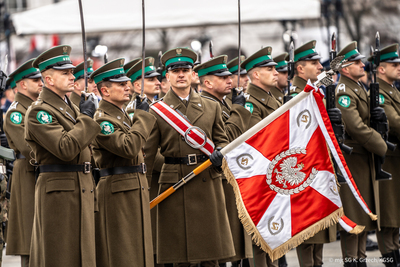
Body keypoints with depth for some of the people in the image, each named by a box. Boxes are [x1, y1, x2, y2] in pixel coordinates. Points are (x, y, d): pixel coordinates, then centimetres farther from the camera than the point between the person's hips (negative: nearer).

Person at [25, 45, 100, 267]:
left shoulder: (70, 107, 17)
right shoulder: (39, 111, -12)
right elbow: (66, 149, -25)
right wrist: (86, 118, -16)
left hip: (81, 190, 9)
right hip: (58, 192, -9)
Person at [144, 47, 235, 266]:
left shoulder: (211, 107, 11)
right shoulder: (157, 111, 3)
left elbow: (221, 140, 17)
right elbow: (147, 154, 3)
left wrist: (219, 153, -7)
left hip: (207, 182, 2)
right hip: (174, 184, -2)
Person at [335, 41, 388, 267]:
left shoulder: (360, 89, 16)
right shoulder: (343, 92, -16)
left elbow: (367, 122, 19)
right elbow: (356, 128, -24)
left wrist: (380, 116, -5)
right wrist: (382, 147, -15)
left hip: (366, 160, 10)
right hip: (352, 160, -10)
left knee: (364, 213, 13)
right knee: (352, 215, -6)